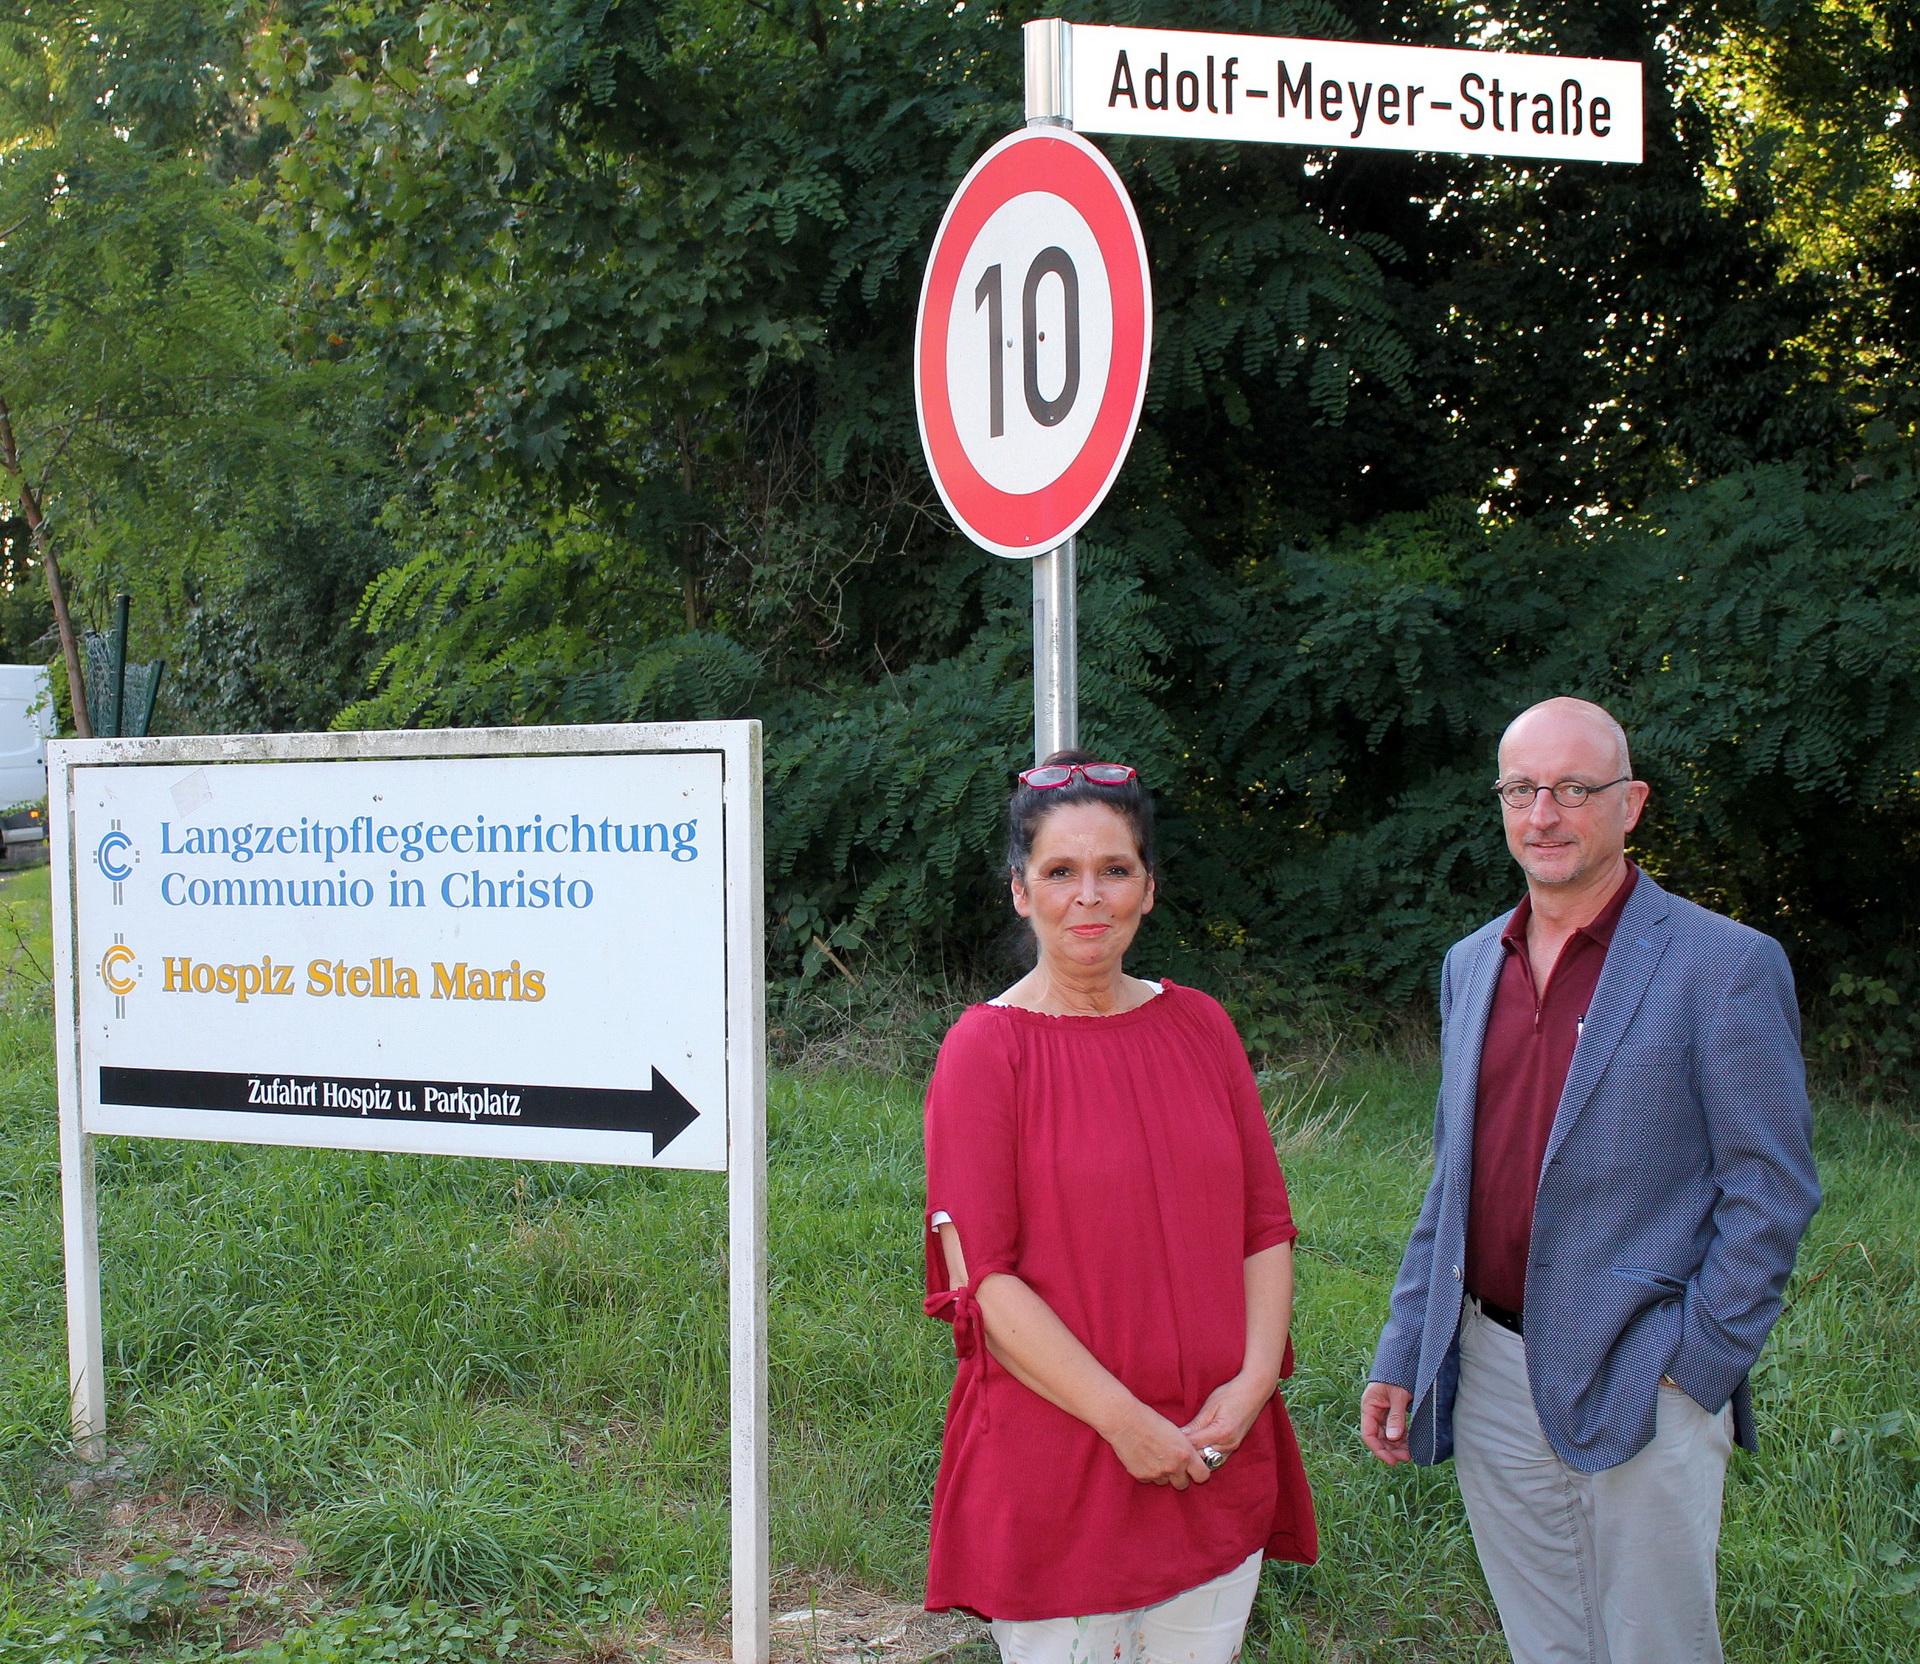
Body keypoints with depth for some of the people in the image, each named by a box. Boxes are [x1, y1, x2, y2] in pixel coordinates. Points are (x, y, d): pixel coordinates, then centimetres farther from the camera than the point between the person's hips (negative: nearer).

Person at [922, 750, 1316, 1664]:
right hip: (1054, 1464, -4)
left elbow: (1266, 1224, 8)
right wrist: (1124, 1420, -15)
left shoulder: (1200, 1026, 7)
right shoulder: (986, 1047, -7)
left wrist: (1252, 1382, -6)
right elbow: (982, 1276, -12)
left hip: (1217, 1455, 5)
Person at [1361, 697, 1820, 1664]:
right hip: (1492, 1382, 5)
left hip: (1640, 1387, -5)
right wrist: (1403, 1355, 12)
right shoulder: (1470, 966, 11)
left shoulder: (1724, 964, -8)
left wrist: (1694, 1364, -12)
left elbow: (1770, 1191, -8)